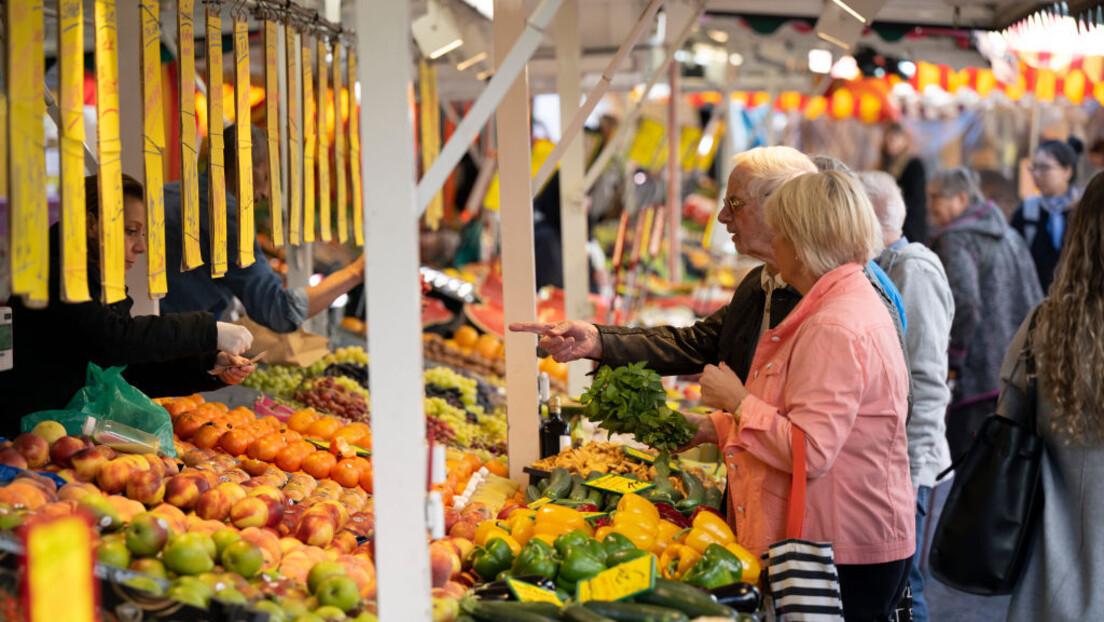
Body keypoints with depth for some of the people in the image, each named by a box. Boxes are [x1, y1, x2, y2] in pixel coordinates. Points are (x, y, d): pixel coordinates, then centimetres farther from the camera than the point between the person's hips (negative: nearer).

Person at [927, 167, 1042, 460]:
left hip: (981, 373, -9)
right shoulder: (1010, 236, 18)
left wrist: (953, 360, -14)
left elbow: (964, 302, -23)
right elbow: (1036, 300, 21)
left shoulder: (956, 239, -9)